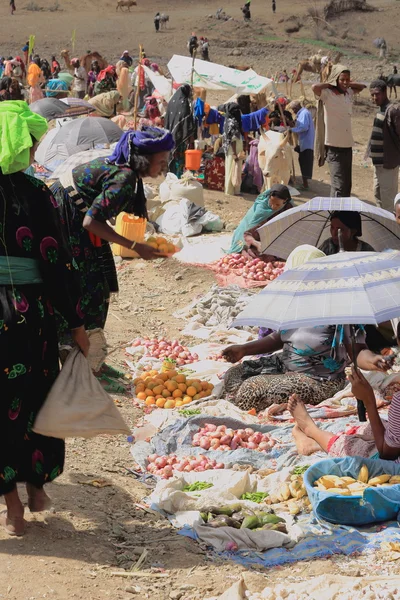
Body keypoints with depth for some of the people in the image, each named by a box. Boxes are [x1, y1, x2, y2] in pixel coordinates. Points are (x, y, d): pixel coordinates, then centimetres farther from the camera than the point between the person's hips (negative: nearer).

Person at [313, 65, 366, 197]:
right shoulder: (327, 94, -9)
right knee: (339, 185, -12)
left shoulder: (349, 93, 10)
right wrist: (330, 84, -10)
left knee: (346, 185, 14)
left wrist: (348, 84, 11)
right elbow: (315, 87, -28)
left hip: (347, 145, 7)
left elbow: (361, 86, 28)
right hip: (334, 146, -7)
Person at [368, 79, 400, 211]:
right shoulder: (380, 109, 12)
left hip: (388, 161, -10)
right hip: (379, 161, 10)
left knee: (388, 196, -5)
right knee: (378, 194, 18)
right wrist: (374, 155, 16)